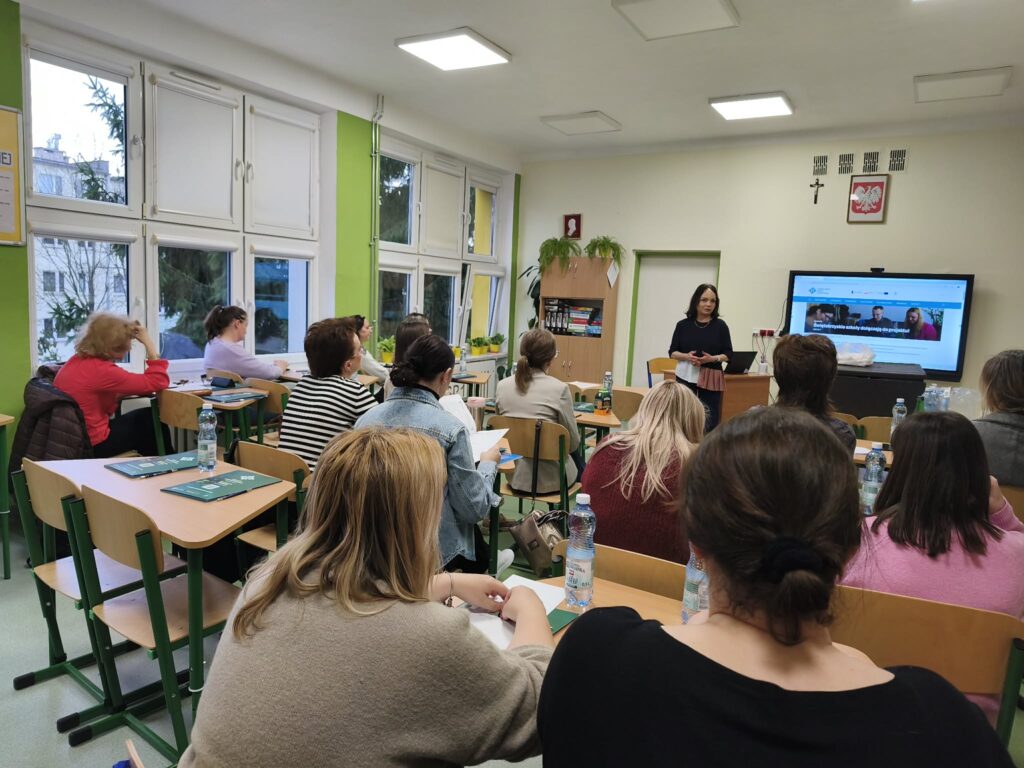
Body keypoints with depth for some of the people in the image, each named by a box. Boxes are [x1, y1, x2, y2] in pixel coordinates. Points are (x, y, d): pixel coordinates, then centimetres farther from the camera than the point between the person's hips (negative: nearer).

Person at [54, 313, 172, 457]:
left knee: (142, 419, 21)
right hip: (92, 446, -9)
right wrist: (149, 344, -17)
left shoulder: (76, 361, 2)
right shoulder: (101, 370, -25)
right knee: (151, 420, 9)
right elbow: (159, 382, -23)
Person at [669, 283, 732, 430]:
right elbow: (672, 352, 7)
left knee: (710, 421, -2)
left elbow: (728, 354, 3)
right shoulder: (683, 324, 4)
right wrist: (686, 356, -13)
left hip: (711, 379, -1)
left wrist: (713, 358, -16)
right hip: (686, 377, 1)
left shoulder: (720, 325, 2)